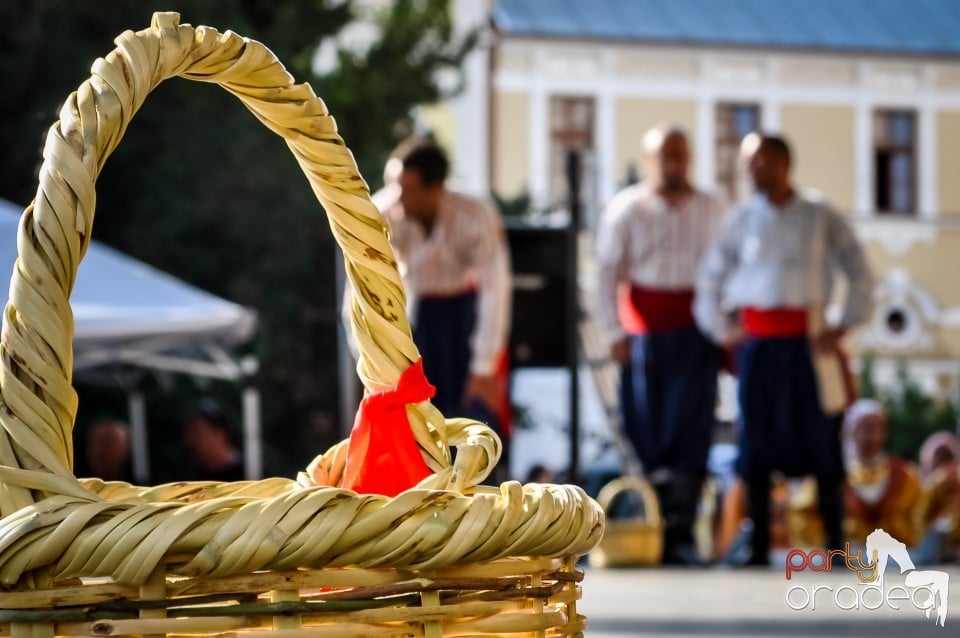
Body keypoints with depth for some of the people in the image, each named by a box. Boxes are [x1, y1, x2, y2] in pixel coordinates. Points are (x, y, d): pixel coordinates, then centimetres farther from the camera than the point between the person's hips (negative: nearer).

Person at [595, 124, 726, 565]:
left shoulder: (710, 211, 7)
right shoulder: (626, 210, 4)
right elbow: (606, 272, 3)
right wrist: (614, 332, -4)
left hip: (694, 333, 0)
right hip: (643, 331, 0)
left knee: (689, 430, -8)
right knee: (646, 432, 1)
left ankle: (680, 533, -8)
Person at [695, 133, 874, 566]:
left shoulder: (820, 218, 2)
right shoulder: (742, 219, 7)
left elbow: (860, 274, 5)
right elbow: (710, 278, 14)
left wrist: (844, 327, -2)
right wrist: (721, 331, 7)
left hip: (807, 339, -2)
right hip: (758, 341, 2)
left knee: (820, 438, -2)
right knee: (757, 439, 1)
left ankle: (834, 543, 5)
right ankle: (759, 547, 7)